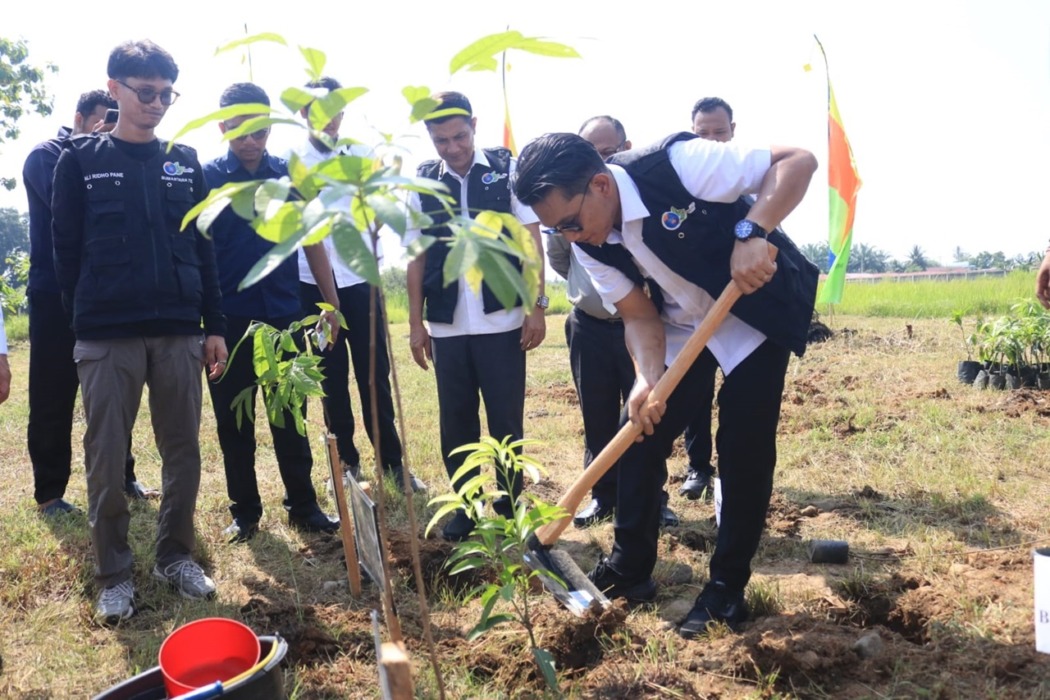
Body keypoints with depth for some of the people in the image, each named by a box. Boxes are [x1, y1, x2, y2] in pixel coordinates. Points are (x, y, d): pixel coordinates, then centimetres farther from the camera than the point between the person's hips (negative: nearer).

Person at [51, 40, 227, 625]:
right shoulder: (81, 161, 3)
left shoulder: (185, 161, 10)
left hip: (180, 333, 3)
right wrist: (84, 320, 1)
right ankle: (114, 574, 17)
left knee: (184, 451, 7)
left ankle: (176, 556, 24)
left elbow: (203, 248, 9)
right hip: (106, 337, -2)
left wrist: (214, 326, 6)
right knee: (107, 459, 3)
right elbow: (67, 249, 4)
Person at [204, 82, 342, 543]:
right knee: (234, 421, 8)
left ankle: (303, 506, 19)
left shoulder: (291, 176, 4)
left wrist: (331, 303, 6)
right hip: (229, 321, -1)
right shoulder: (206, 178, -1)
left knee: (290, 418, 9)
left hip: (284, 317, 1)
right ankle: (244, 511, 20)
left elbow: (312, 243, 9)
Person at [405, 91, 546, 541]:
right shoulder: (422, 183, 4)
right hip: (446, 326, 2)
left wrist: (537, 306, -7)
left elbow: (530, 240, -1)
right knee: (456, 422, 10)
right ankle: (465, 507, 24)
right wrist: (416, 322, 4)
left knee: (507, 420, 5)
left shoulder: (507, 168, -1)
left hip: (502, 321, -2)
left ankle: (510, 507, 20)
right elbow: (417, 258, 7)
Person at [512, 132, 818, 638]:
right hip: (679, 325, 6)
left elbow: (798, 160, -27)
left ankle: (727, 588, 8)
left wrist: (750, 233, -41)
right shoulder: (590, 244, -12)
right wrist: (648, 378, -26)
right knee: (640, 434, 1)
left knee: (744, 447, -7)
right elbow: (638, 315, -7)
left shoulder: (677, 164, -31)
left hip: (757, 312, -5)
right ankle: (628, 569, 17)